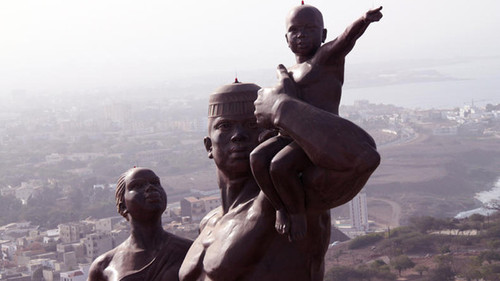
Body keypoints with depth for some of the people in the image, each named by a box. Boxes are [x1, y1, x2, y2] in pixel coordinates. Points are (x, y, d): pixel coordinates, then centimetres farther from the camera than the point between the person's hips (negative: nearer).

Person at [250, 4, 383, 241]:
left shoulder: (328, 56, 0)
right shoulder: (290, 74, 24)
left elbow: (347, 37, -22)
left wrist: (365, 20, -42)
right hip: (290, 137, 7)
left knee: (280, 166, -30)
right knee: (257, 158, -21)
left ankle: (298, 212, -6)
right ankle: (281, 209, -7)